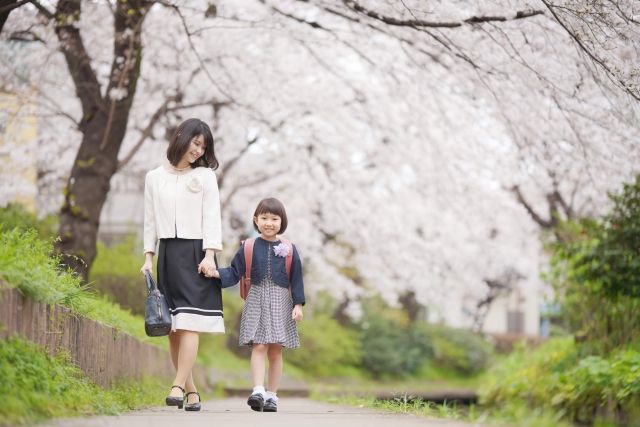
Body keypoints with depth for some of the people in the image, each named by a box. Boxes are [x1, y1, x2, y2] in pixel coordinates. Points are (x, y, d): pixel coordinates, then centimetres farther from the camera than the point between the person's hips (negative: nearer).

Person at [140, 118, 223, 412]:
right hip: (167, 253, 3)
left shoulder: (205, 176, 6)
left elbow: (212, 218, 0)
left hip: (195, 252, -3)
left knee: (189, 322, -14)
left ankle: (178, 387, -20)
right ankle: (191, 390, 4)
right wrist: (149, 257, 6)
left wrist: (209, 256, -10)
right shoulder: (155, 178, 13)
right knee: (173, 327, 0)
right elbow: (150, 220, 14)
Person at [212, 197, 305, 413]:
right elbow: (234, 272, 3)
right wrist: (217, 273, -15)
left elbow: (296, 278, 5)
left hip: (280, 302, 1)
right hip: (256, 301, 0)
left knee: (275, 351, 3)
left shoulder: (289, 249, 3)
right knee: (259, 347, -12)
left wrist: (298, 304, -1)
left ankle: (272, 395, 8)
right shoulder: (249, 247, 4)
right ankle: (258, 391, -17)